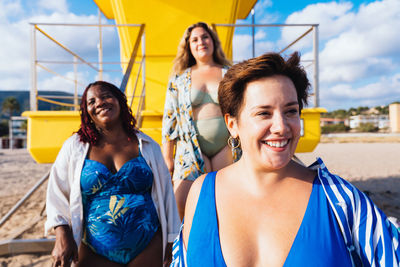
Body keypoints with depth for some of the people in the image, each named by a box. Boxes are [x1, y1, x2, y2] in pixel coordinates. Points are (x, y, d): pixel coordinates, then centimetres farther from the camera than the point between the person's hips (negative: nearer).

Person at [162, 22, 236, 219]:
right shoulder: (179, 79, 9)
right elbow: (169, 117, 8)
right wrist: (167, 158, 4)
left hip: (226, 144, 1)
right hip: (191, 146, 0)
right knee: (180, 203, -12)